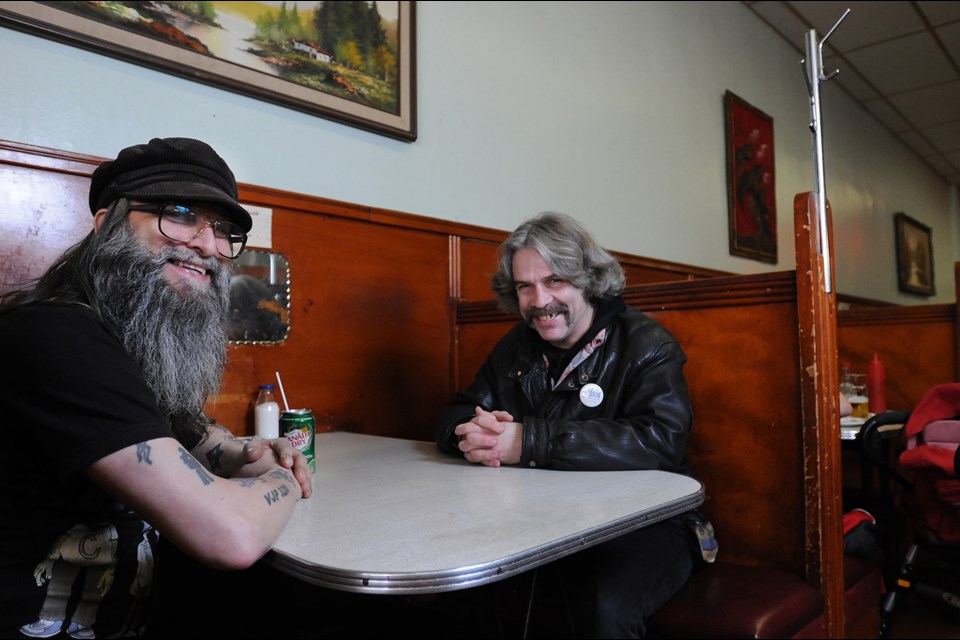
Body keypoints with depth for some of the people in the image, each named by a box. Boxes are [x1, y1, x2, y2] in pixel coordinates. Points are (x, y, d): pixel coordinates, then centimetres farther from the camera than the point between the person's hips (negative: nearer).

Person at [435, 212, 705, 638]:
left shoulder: (645, 345, -9)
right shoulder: (516, 347, 7)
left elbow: (662, 439, -25)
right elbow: (455, 415, 10)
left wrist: (529, 441, -29)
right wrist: (474, 433, -17)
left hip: (643, 522, -4)